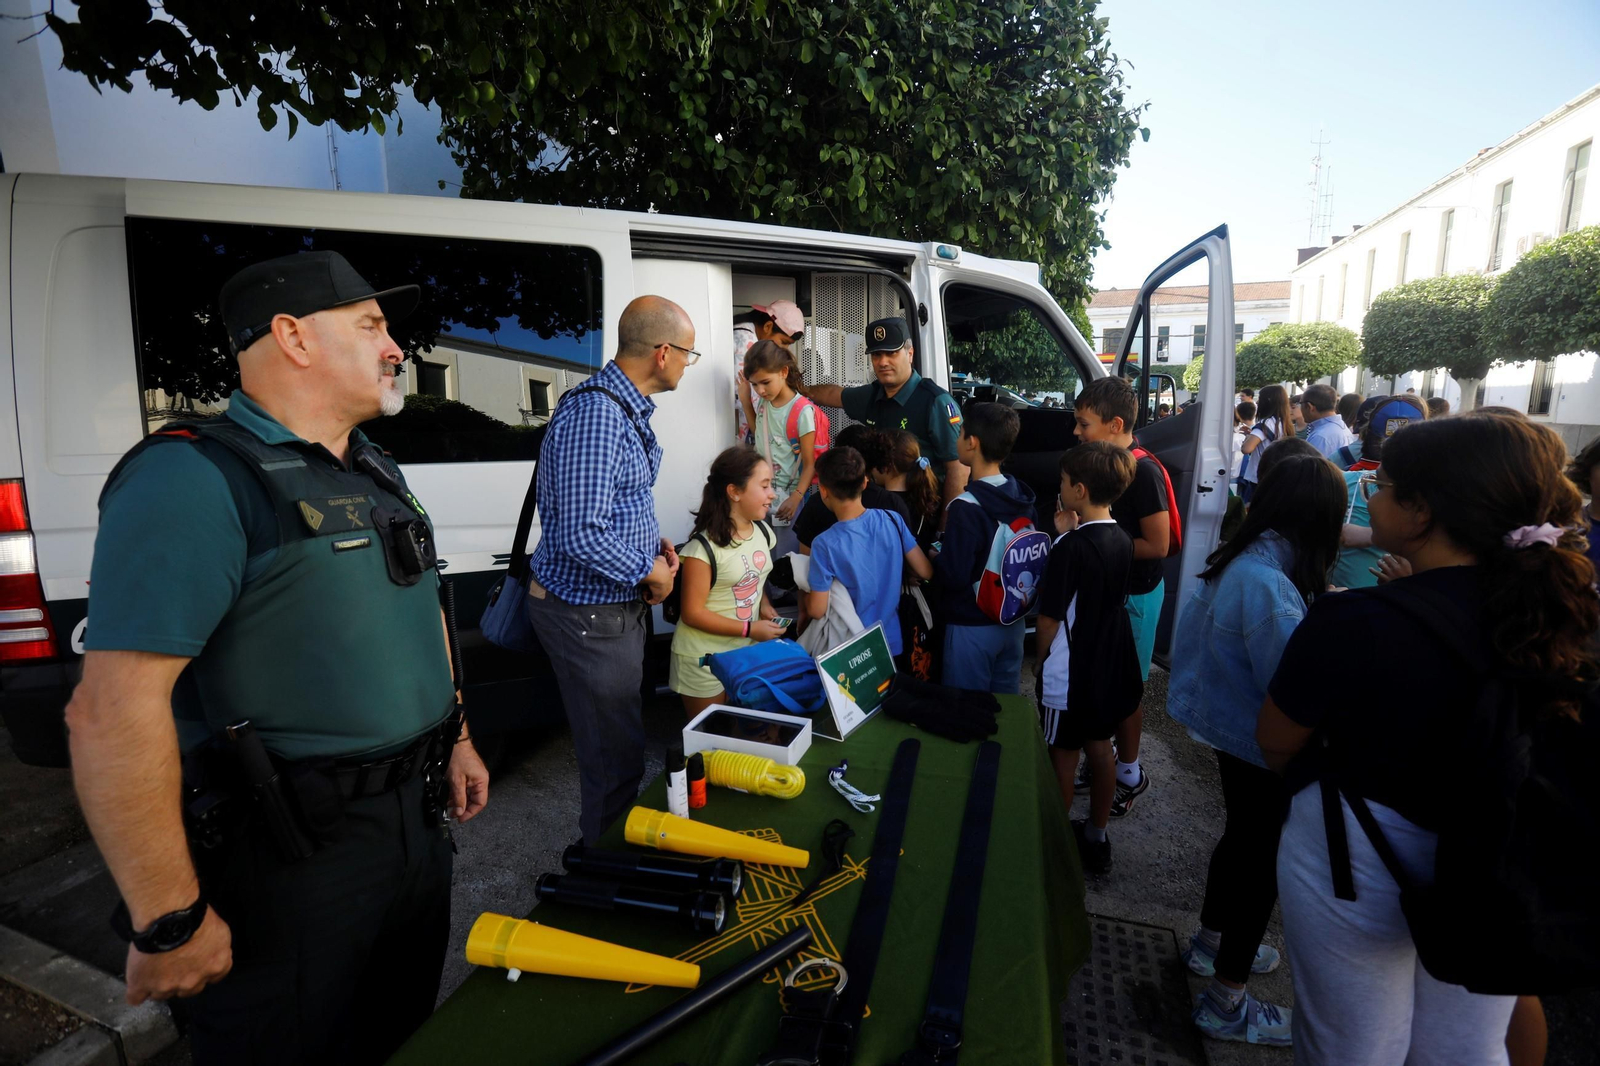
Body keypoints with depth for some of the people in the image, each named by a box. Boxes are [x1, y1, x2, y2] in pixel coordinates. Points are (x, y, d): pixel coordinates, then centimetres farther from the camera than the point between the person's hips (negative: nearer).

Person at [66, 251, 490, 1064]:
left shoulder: (375, 469, 8)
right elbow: (113, 713, -25)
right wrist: (169, 920, -21)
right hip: (290, 855, -7)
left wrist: (456, 738, 17)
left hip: (416, 815, 8)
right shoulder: (196, 477, -20)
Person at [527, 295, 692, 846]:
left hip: (618, 604, 10)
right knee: (615, 754, 5)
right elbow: (583, 536, -31)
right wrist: (649, 571, -16)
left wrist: (654, 540, 7)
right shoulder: (595, 413, -25)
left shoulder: (631, 408, 9)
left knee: (619, 740, 23)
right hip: (587, 614, -10)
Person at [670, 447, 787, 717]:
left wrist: (764, 607, -3)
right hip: (704, 660, -6)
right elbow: (692, 613, -19)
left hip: (747, 650, 6)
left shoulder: (763, 532, 2)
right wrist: (750, 629, -21)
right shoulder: (704, 546, -21)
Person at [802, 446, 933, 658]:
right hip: (892, 642, 3)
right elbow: (926, 572, -4)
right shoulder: (893, 520, -12)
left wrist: (806, 596, 3)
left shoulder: (825, 544, -23)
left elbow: (816, 611, -18)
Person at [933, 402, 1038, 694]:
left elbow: (953, 576, -24)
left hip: (973, 627, -7)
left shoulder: (967, 507, -24)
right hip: (1014, 621, 7)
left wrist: (932, 560, -5)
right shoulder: (1022, 497, 0)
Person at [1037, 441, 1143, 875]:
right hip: (1110, 664, 7)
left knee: (1063, 753, 9)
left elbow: (1050, 618, -19)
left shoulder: (1070, 547, -24)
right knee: (1099, 746, 18)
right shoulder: (1121, 540, -2)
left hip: (1068, 672, -7)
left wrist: (1040, 659, 1)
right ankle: (1095, 839, 34)